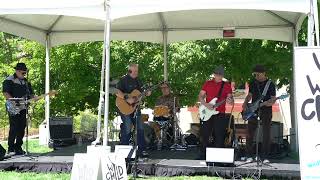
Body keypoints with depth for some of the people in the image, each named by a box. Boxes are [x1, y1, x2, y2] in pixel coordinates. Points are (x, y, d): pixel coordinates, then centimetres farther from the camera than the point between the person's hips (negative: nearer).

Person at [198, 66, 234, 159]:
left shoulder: (227, 85, 5)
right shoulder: (207, 84, 7)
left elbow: (231, 98, 2)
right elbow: (200, 96, 5)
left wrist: (230, 100, -22)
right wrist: (206, 104, -12)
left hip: (220, 115, -1)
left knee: (219, 137, 0)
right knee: (204, 136, 5)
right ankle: (202, 157, 14)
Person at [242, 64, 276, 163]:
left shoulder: (270, 84, -2)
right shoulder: (252, 83, 11)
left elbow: (273, 99, -6)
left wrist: (264, 103, -24)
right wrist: (245, 104, 2)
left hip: (266, 111, -3)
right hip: (253, 110, 4)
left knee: (266, 135, -3)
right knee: (250, 133, 1)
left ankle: (265, 157, 3)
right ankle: (249, 156, 9)